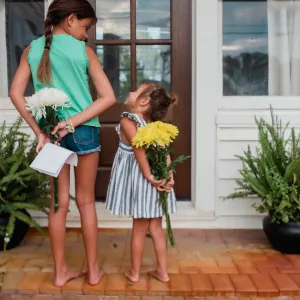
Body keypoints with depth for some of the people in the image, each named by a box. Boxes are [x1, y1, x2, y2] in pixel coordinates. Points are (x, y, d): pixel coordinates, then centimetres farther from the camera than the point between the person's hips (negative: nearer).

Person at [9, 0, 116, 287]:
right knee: (86, 201, 10)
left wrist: (39, 131, -7)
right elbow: (108, 97, -11)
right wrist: (73, 121, -15)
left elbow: (15, 93, -4)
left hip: (50, 132, 2)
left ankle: (60, 271, 21)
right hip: (84, 130, -2)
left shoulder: (32, 49, 4)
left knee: (58, 202, 11)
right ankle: (93, 269, 21)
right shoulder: (84, 51, -4)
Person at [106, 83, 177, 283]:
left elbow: (139, 150, -22)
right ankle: (163, 271, 23)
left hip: (141, 179, -5)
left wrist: (149, 177, -18)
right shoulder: (154, 124, 5)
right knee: (156, 227, 14)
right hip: (158, 176, 5)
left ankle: (134, 272, 24)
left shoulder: (127, 121, -12)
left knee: (139, 228, 7)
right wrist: (169, 176, -7)